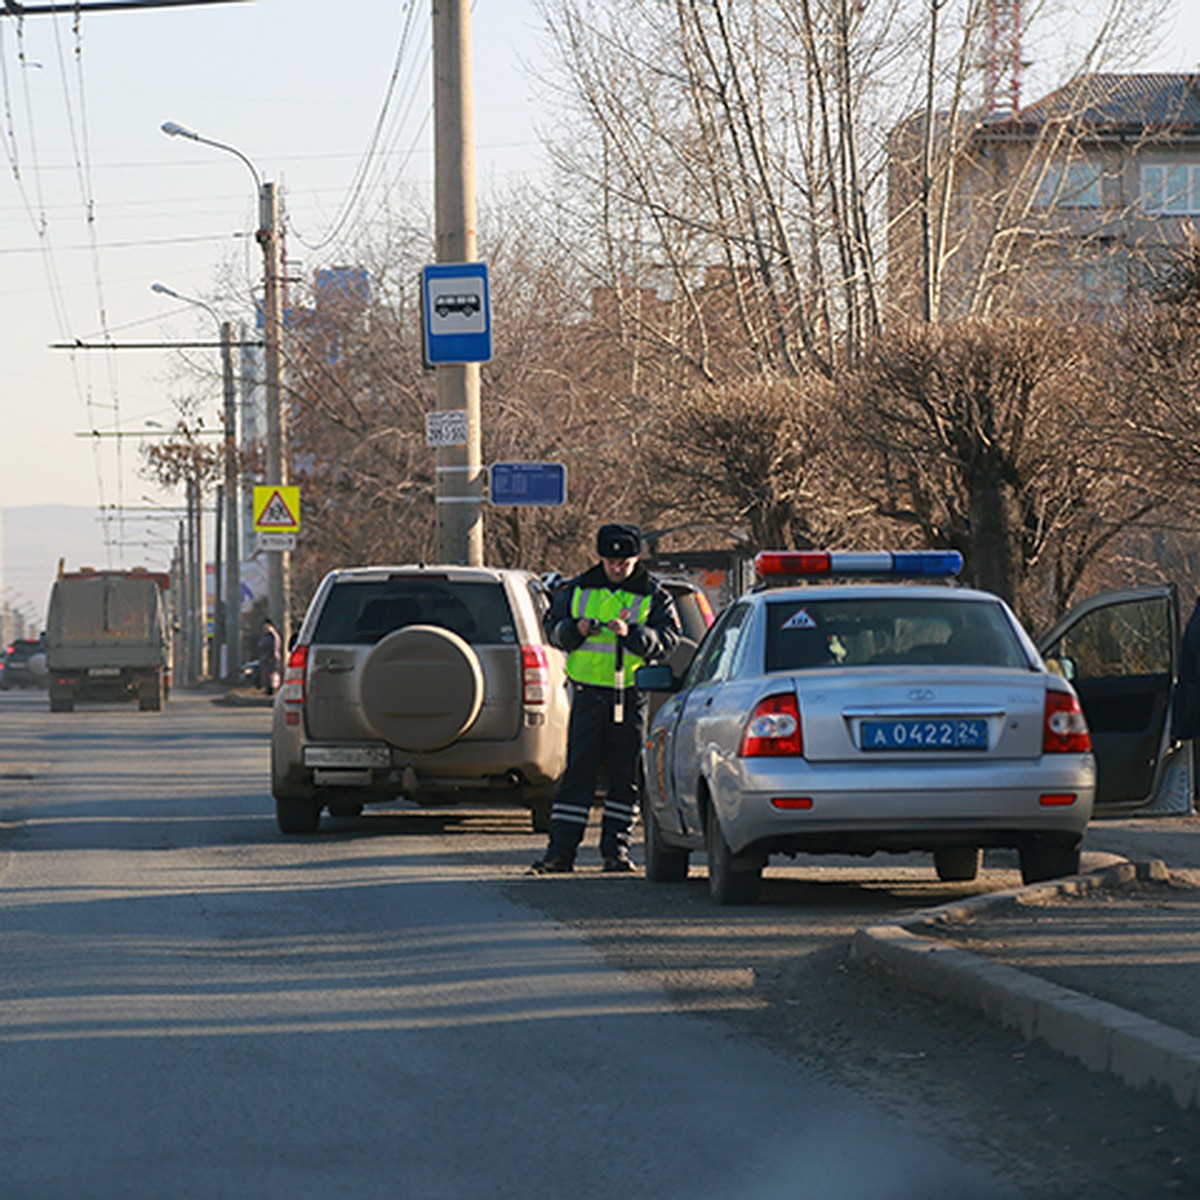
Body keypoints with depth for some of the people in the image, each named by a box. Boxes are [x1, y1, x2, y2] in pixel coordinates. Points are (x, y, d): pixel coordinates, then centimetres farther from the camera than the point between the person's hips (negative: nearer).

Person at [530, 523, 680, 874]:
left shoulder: (653, 595, 1)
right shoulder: (578, 590, 7)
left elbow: (666, 640, -7)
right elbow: (554, 629, 11)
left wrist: (631, 633, -24)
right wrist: (576, 630, -10)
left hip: (631, 696, -1)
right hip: (588, 692, 1)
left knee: (626, 777, 2)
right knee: (577, 773, -1)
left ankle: (616, 848, 10)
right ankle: (560, 850, -1)